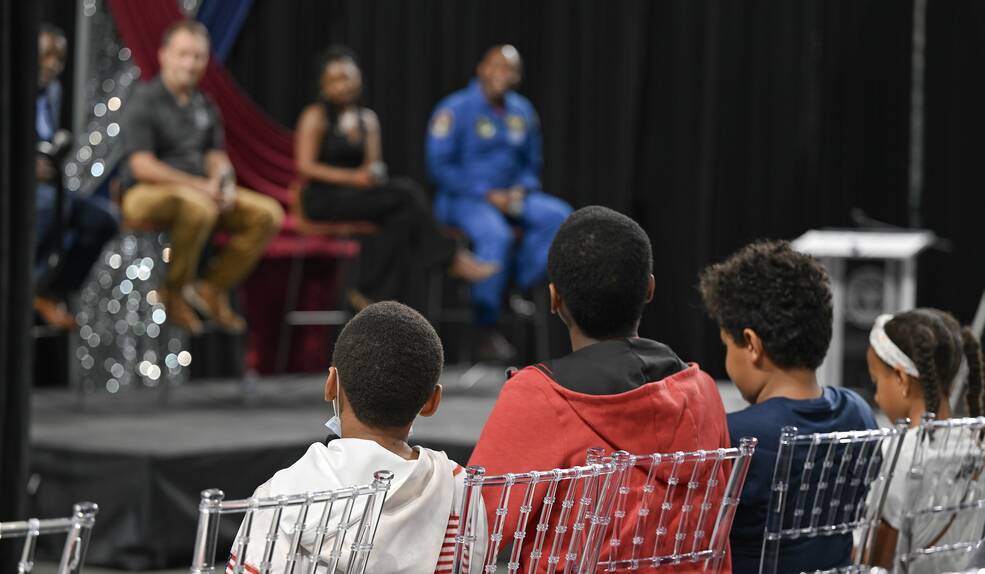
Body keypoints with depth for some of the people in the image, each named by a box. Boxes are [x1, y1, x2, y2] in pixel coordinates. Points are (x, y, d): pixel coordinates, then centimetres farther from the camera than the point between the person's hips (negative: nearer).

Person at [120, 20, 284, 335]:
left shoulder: (205, 106, 14)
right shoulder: (144, 101, -9)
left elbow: (216, 156, 15)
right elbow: (142, 166, -17)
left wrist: (224, 182, -10)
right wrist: (199, 185, -22)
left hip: (200, 192, 7)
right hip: (145, 194, -7)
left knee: (268, 213, -11)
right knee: (198, 206, -39)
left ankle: (213, 288, -1)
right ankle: (174, 293, -19)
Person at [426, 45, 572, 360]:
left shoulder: (522, 112, 10)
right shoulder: (456, 109, -8)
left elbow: (531, 164, 20)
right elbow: (440, 166, -11)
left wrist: (521, 189, -3)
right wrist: (486, 194, -17)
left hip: (509, 197, 6)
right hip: (462, 200, -6)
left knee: (559, 215, -18)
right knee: (496, 236, -35)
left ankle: (521, 285, -13)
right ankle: (487, 330, -26)